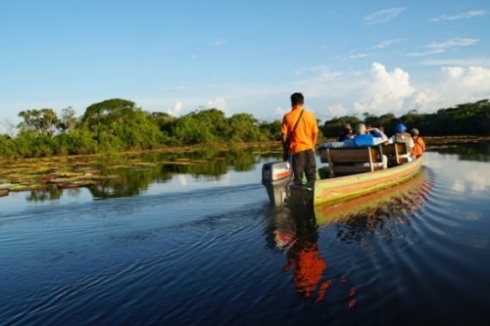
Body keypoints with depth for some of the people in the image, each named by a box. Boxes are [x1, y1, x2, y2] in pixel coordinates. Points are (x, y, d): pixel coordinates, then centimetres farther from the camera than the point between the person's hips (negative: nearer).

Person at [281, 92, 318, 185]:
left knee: (298, 177, 3)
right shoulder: (310, 115, 2)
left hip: (297, 149, -3)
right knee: (312, 177, 10)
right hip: (309, 149, 3)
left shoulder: (287, 116, -6)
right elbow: (315, 133, 4)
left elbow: (284, 136, -7)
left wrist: (286, 151, 5)